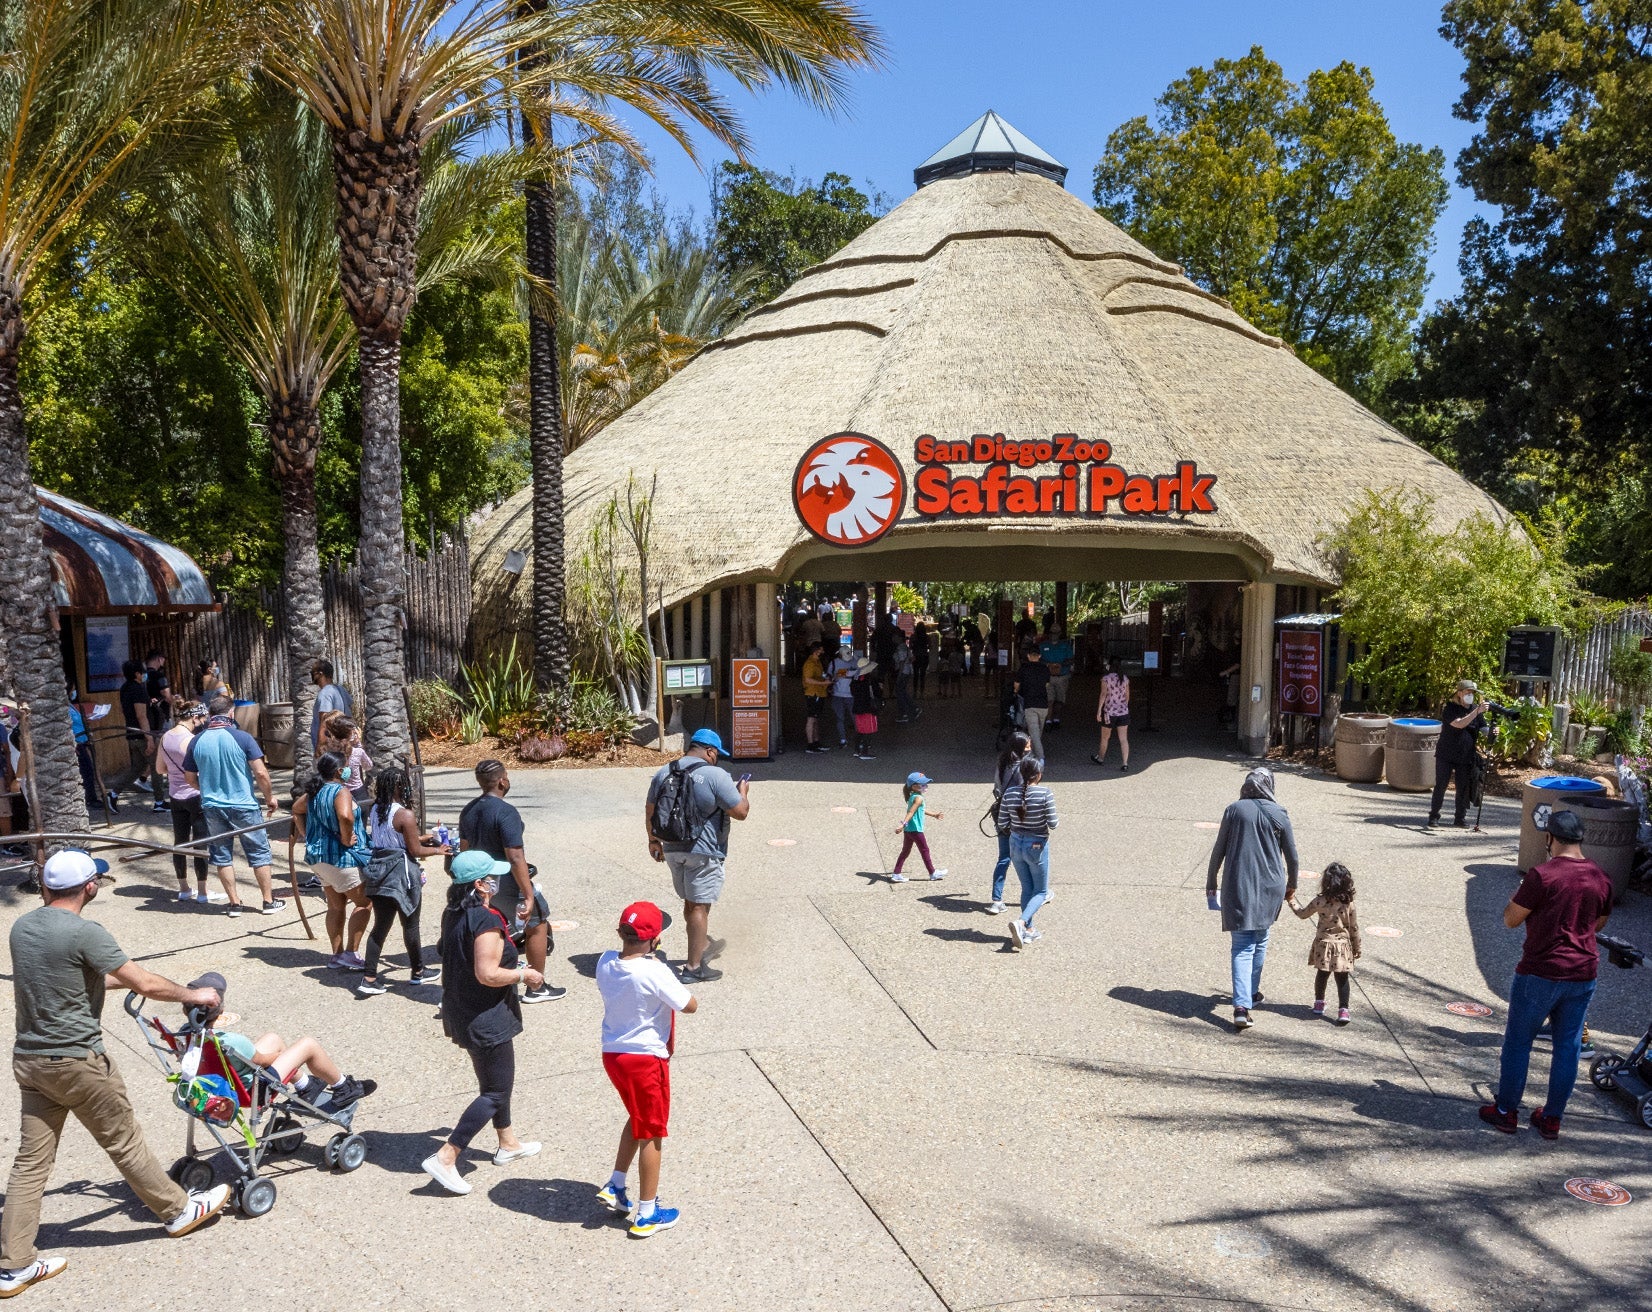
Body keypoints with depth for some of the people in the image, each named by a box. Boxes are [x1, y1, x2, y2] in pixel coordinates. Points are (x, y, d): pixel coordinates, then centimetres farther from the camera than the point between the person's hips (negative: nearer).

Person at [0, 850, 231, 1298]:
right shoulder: (84, 933, -20)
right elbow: (144, 983, -16)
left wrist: (118, 979, 26)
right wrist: (192, 994, -1)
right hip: (76, 1061, -7)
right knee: (124, 1142, 8)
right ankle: (178, 1210, 25)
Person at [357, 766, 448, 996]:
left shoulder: (374, 811, 4)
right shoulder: (405, 815, -19)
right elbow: (415, 851, -14)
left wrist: (418, 838, 21)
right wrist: (438, 850, 3)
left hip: (379, 872, 7)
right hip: (401, 874, -7)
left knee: (380, 926, 11)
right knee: (410, 925, 10)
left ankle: (369, 978, 8)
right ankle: (418, 972, 26)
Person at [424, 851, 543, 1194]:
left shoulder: (453, 914, 3)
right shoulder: (487, 921, -26)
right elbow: (487, 974, -30)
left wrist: (512, 967, 19)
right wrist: (524, 975, -15)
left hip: (460, 1011, 10)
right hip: (485, 1019, -10)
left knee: (494, 1079, 25)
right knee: (496, 1092, 2)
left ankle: (508, 1143, 40)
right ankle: (445, 1158, -1)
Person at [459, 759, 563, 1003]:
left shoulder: (468, 810, 4)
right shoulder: (506, 812, -22)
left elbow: (464, 849, 13)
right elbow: (515, 858, -25)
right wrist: (529, 896, -23)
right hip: (506, 884, -7)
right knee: (537, 925, 12)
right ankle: (537, 988, 20)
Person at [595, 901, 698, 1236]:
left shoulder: (605, 962, -7)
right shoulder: (655, 972, -26)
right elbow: (690, 1006, -16)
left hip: (612, 1054, 7)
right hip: (646, 1059, -7)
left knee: (638, 1118, 29)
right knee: (652, 1133, 9)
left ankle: (614, 1186, 34)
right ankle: (647, 1215, 20)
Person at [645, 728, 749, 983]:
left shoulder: (663, 773, 5)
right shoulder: (715, 775, -15)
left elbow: (649, 811, 12)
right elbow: (740, 812, -14)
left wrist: (654, 840, 23)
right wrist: (743, 791, 5)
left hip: (672, 849, 7)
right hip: (703, 853, -7)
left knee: (690, 903, 21)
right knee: (699, 907, 0)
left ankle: (701, 949, 37)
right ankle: (694, 968, 3)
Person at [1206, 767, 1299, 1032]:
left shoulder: (1234, 810, -4)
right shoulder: (1279, 815, -3)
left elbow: (1219, 850, -1)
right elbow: (1292, 856, 5)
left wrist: (1211, 882, 10)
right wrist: (1291, 884, 21)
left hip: (1238, 888, -1)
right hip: (1269, 889, 1)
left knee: (1241, 946, -1)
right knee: (1260, 941, 21)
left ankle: (1242, 1006, -14)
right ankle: (1252, 992, 36)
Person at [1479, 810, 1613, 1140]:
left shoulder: (1542, 875, -18)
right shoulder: (1600, 878, 1)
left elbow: (1511, 919, -10)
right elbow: (1599, 924, 16)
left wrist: (1516, 897, 7)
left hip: (1540, 974, -5)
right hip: (1583, 975, 5)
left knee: (1518, 1041, 8)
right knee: (1568, 1047, 14)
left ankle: (1506, 1112, 17)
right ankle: (1552, 1119, 22)